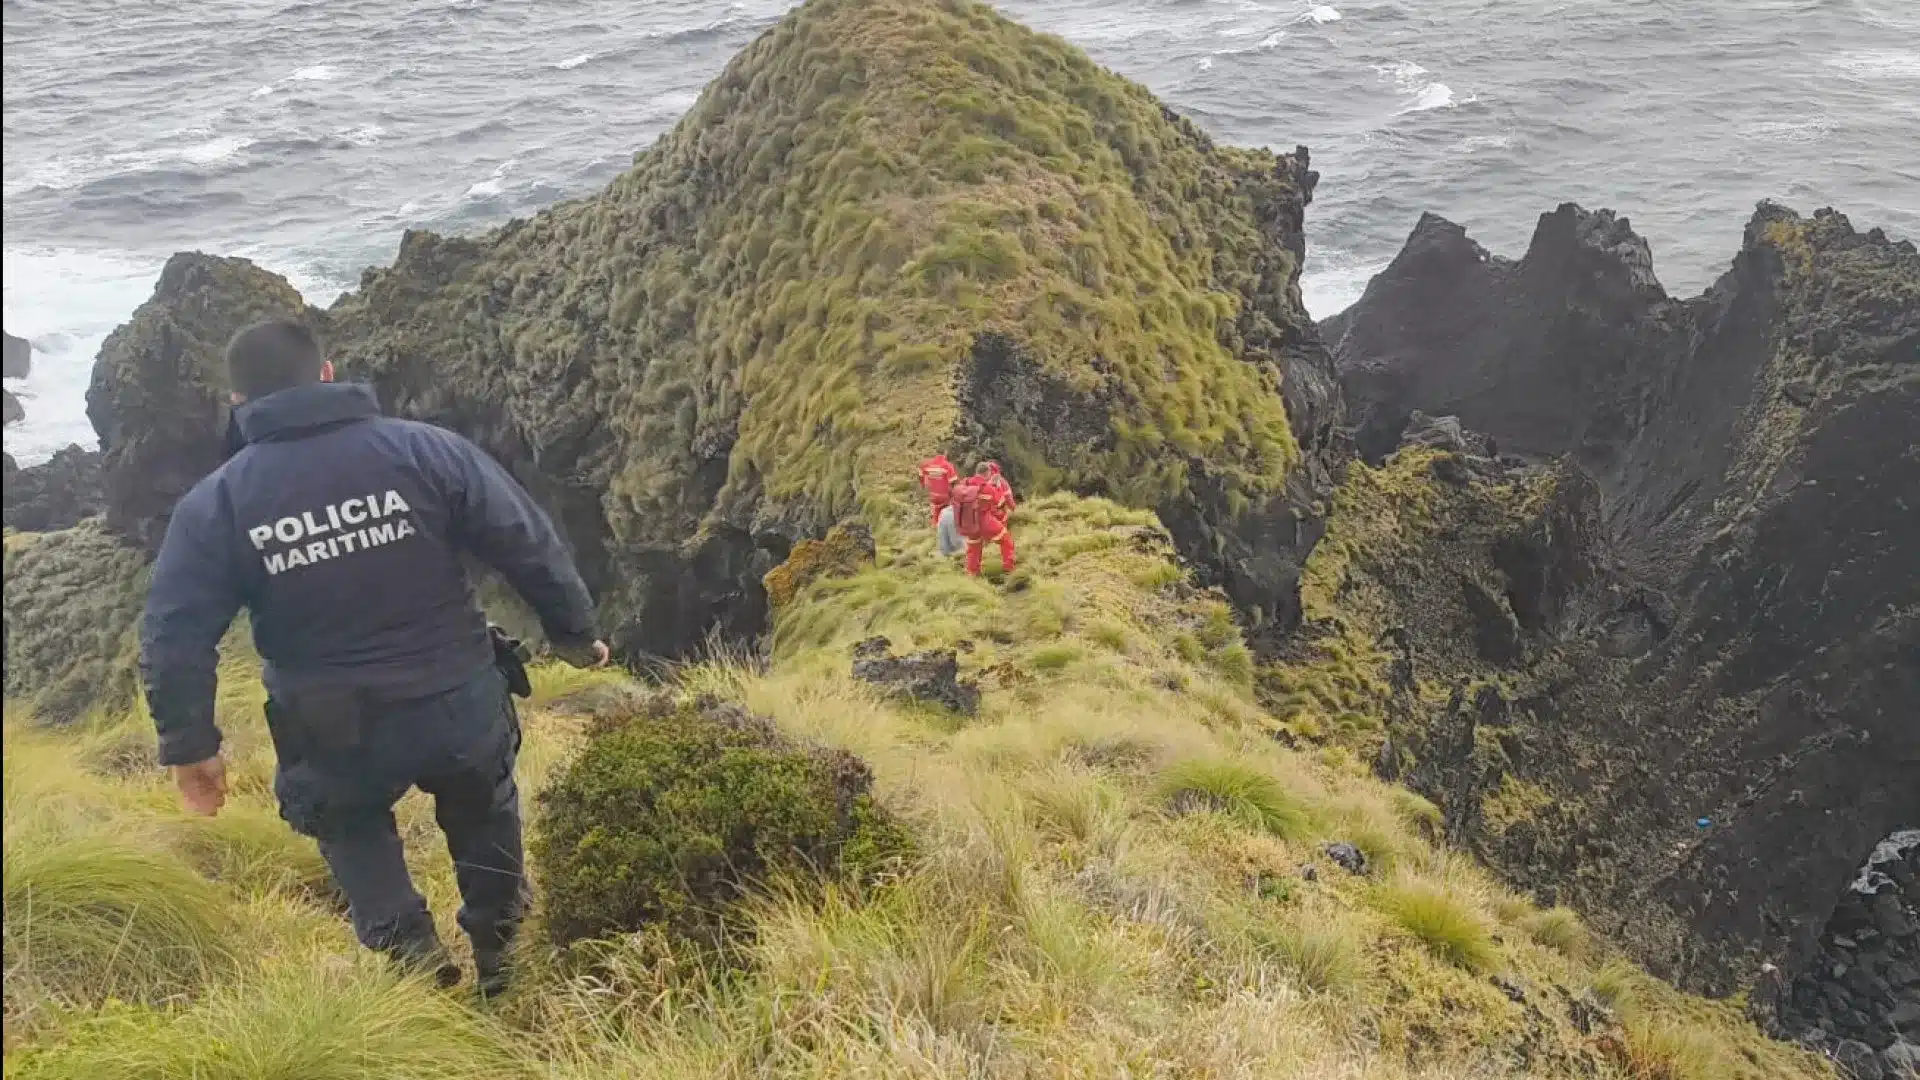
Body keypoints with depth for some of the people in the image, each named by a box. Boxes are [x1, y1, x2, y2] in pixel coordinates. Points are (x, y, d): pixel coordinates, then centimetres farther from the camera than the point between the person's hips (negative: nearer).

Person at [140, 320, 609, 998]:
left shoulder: (215, 503, -4)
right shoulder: (424, 449, -7)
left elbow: (174, 637, -5)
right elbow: (531, 546, -5)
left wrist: (190, 744, 6)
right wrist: (576, 632, 8)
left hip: (334, 735, 0)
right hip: (460, 707, 0)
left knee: (347, 822, 33)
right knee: (484, 814, 31)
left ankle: (409, 948, 18)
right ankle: (501, 955, 41)